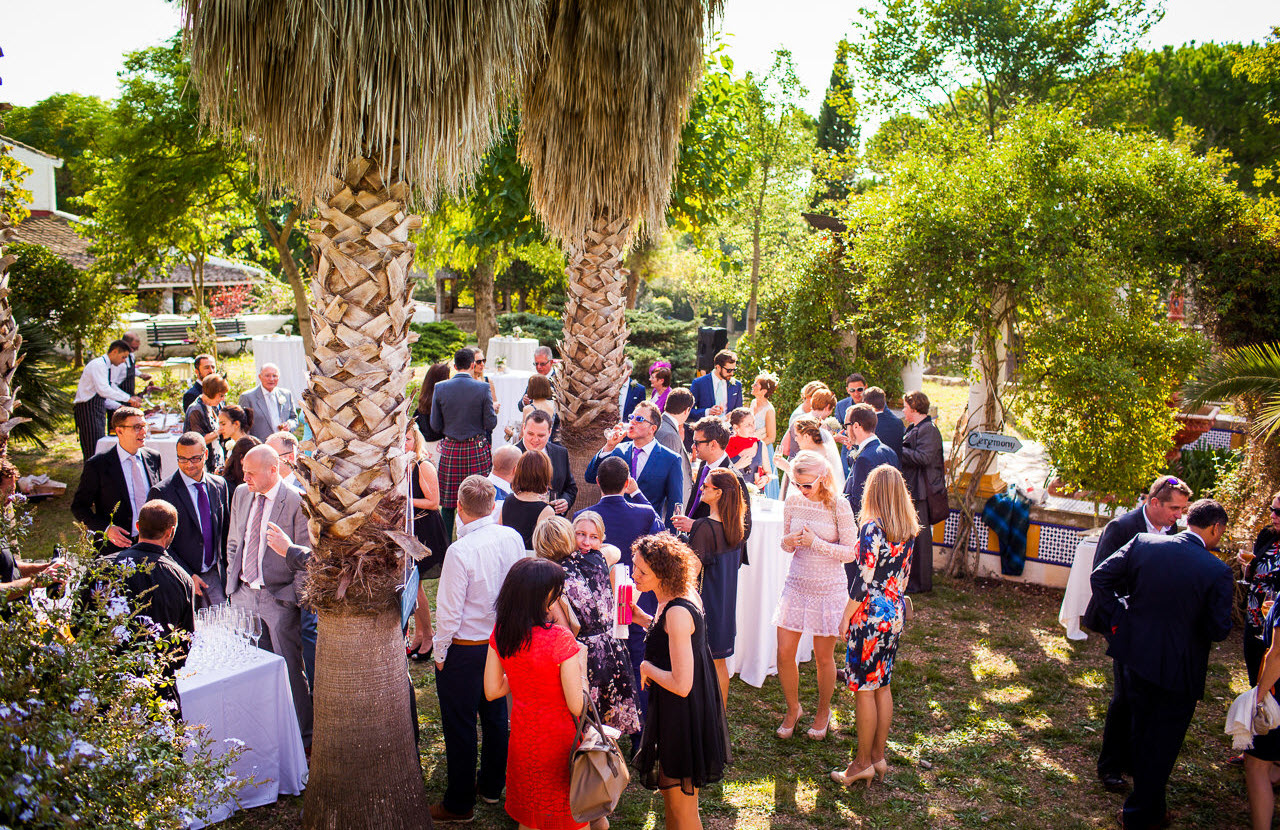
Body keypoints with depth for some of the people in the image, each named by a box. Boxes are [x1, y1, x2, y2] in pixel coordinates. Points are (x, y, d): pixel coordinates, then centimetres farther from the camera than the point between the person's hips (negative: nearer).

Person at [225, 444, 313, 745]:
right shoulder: (241, 495, 8)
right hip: (243, 594, 6)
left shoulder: (297, 501, -12)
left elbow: (307, 554, -10)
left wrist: (294, 596, -12)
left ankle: (302, 734, 15)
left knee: (290, 670, 1)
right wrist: (233, 581, 10)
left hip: (279, 598, -5)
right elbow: (233, 543, 18)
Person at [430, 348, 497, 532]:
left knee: (447, 503, 11)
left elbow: (435, 425, -1)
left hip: (450, 450, 1)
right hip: (477, 450, -1)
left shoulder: (440, 388, -4)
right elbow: (490, 423, -7)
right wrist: (494, 409, 13)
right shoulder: (483, 388, -8)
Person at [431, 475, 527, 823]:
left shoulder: (461, 551, -25)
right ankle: (491, 785, 40)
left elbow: (449, 611, -19)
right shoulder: (513, 539, -7)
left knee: (460, 726, 9)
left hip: (464, 649, -6)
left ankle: (459, 803, 22)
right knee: (495, 716, 22)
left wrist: (440, 652, -5)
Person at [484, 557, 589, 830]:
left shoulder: (500, 633, -10)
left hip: (522, 739, 5)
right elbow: (577, 706, -21)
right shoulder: (560, 639, -27)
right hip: (560, 742, -5)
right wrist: (579, 666, -8)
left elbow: (492, 692, 0)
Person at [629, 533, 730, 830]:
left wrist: (647, 668, -15)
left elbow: (681, 684, -30)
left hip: (684, 715, -10)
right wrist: (643, 619, 5)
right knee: (669, 787, 27)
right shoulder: (683, 595, -2)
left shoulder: (677, 612, -30)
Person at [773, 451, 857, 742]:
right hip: (797, 584, 4)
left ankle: (823, 711, 34)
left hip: (829, 588, -4)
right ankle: (793, 709, 27)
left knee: (823, 657, 8)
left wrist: (816, 543, -23)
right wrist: (787, 542, -13)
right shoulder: (793, 502, 0)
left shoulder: (839, 506, -13)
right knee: (784, 653, 2)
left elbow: (850, 553, -12)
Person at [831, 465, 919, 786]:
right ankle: (878, 756, 27)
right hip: (895, 614, 8)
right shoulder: (909, 531, 3)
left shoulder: (871, 528, -19)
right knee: (882, 685, 17)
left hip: (870, 615, -7)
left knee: (863, 688, 4)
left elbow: (865, 580, -19)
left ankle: (863, 762, 14)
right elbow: (904, 575, 11)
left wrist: (846, 616, -8)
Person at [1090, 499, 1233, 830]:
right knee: (1163, 741, 14)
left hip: (1135, 655, 4)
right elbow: (1218, 631, -15)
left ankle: (1144, 791, 49)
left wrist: (1117, 616, 1)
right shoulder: (1218, 572, -20)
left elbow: (1100, 576, -8)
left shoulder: (1143, 543, -11)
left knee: (1139, 731, 26)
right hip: (1178, 669, -4)